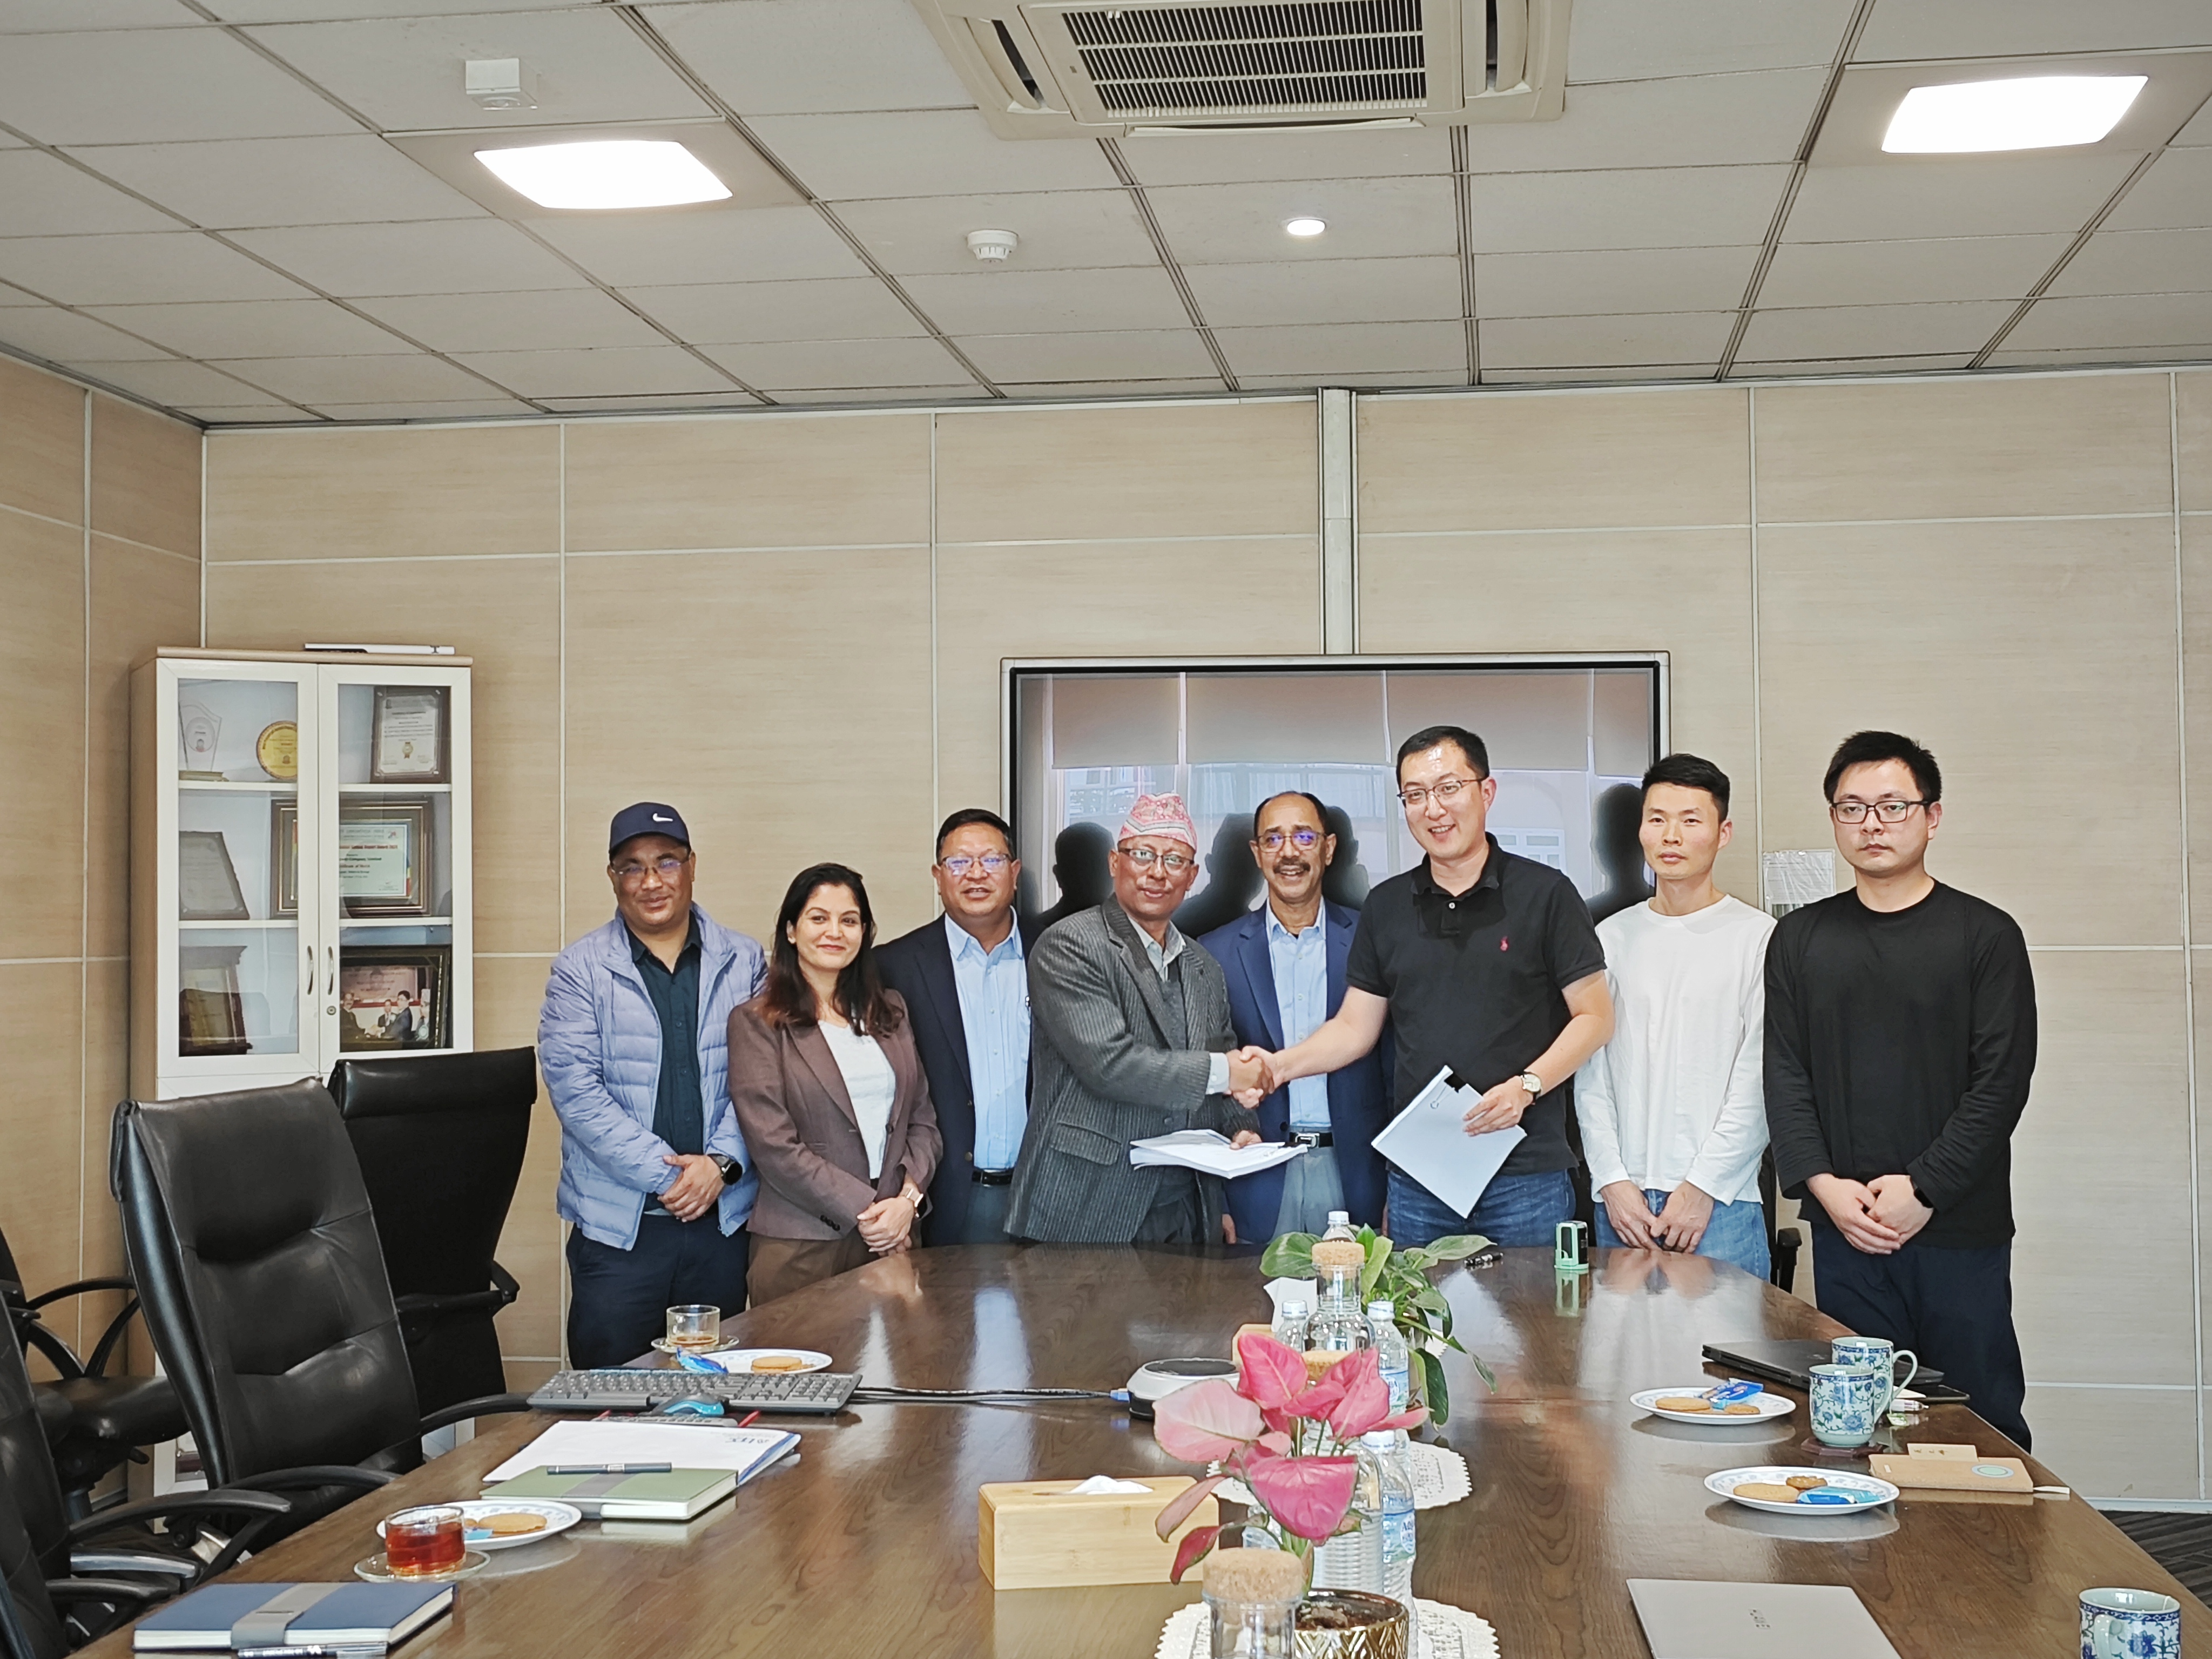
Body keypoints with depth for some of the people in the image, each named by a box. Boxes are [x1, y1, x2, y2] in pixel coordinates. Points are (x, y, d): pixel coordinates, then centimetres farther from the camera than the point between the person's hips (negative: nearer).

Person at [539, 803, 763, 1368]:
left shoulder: (743, 962, 8)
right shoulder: (580, 970, 1)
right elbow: (576, 1090, -8)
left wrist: (721, 1163, -11)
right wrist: (668, 1176, -13)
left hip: (723, 1217, 2)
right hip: (617, 1222, -2)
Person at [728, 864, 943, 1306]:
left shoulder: (890, 1013, 14)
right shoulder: (757, 1023, -2)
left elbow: (923, 1120, 12)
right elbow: (773, 1146, -10)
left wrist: (907, 1200, -5)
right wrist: (862, 1212, -11)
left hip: (894, 1238, 4)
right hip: (801, 1248, -4)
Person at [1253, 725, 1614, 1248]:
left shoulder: (1544, 894, -1)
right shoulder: (1387, 906, 11)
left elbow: (1594, 1016, -1)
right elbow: (1355, 1027, 13)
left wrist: (1528, 1085, -16)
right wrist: (1280, 1064, -5)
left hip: (1526, 1174, -3)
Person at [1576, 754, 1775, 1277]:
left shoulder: (1758, 937, -1)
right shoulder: (1613, 936, 11)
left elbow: (1759, 1082, -6)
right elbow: (1591, 1075, 9)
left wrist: (1703, 1185, -10)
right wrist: (1613, 1180, -2)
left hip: (1720, 1199, -3)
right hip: (1622, 1199, 3)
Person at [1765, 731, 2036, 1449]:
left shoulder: (1985, 934, 2)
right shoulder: (1800, 938, 12)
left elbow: (2002, 1080, -4)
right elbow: (1784, 1075, 7)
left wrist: (1924, 1189, -11)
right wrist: (1823, 1184, -6)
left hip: (1960, 1229, -2)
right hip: (1842, 1231, 2)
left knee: (1980, 1417, 0)